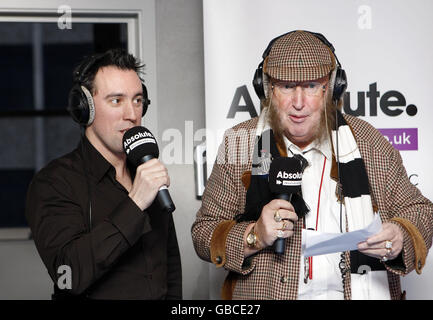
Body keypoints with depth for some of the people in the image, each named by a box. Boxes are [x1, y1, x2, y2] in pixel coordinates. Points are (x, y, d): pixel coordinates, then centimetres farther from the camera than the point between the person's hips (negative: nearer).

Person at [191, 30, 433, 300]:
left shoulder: (369, 142, 5)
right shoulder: (239, 144, 6)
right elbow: (204, 233, 7)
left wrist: (400, 238, -11)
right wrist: (255, 236, -12)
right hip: (266, 294, 0)